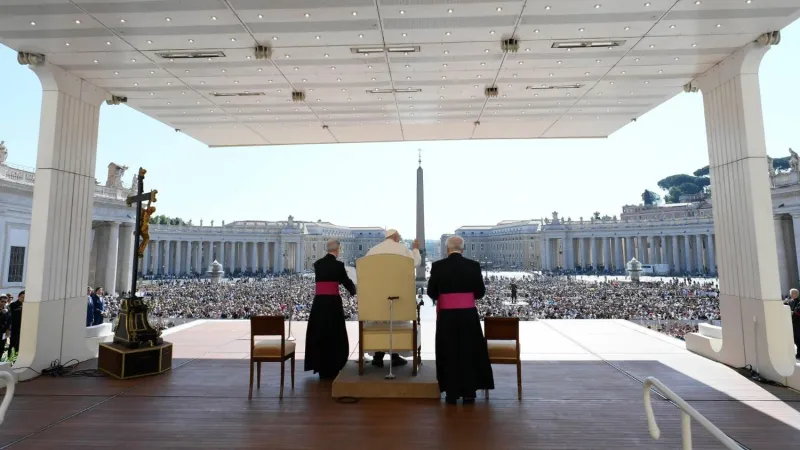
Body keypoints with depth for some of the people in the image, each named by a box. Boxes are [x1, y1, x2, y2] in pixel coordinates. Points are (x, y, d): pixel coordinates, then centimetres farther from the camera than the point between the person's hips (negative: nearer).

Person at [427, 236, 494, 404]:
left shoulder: (438, 266, -6)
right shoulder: (473, 265, -4)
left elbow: (431, 292, -2)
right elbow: (480, 292, 1)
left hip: (446, 315, -1)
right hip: (468, 315, 1)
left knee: (449, 353, 10)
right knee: (469, 352, 13)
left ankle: (451, 393, 16)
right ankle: (469, 393, 19)